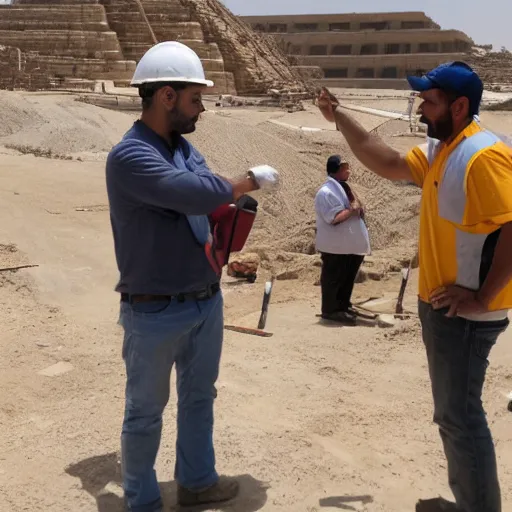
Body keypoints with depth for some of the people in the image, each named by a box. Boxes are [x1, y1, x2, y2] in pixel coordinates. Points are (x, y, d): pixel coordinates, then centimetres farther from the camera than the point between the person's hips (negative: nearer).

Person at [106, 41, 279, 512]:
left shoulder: (185, 149, 4)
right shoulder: (130, 157, -22)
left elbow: (210, 201, 9)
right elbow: (199, 193, -32)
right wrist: (252, 180, -17)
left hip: (206, 302, 8)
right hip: (155, 313, -8)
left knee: (199, 397, 22)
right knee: (146, 412, 10)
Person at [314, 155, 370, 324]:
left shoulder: (344, 187, 12)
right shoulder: (327, 192, -18)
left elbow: (357, 210, 21)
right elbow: (335, 218, -25)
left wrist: (358, 208, 2)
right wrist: (353, 209, -18)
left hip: (351, 244, 10)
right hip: (335, 247, -10)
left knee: (348, 278, 18)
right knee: (333, 279, 3)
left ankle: (343, 306, 30)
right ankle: (330, 310, 13)